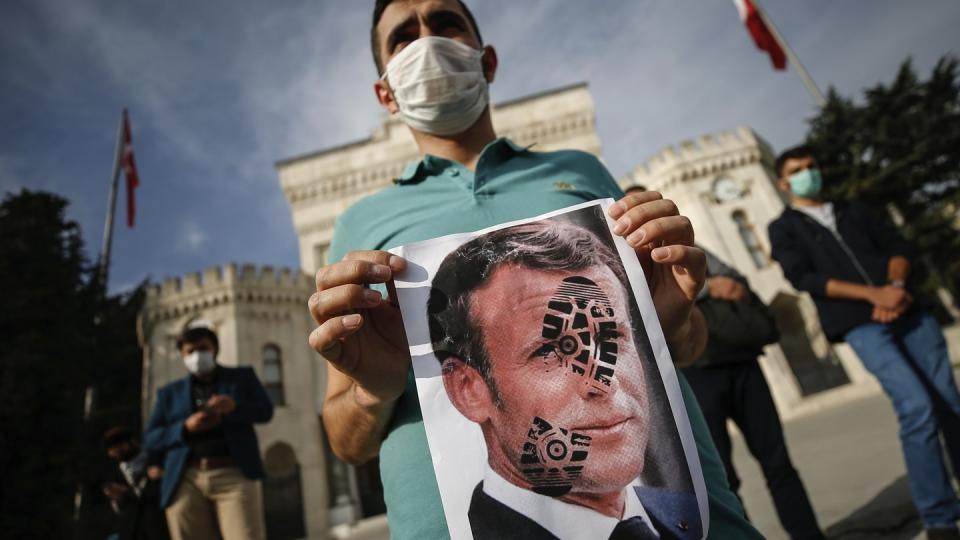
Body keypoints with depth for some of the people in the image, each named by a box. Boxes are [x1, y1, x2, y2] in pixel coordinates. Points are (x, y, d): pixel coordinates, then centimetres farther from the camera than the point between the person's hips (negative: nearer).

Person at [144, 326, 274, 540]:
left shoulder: (242, 376, 17)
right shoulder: (169, 392, 20)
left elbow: (266, 410, 6)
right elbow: (151, 438, 13)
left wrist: (234, 407, -14)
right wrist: (186, 428, -7)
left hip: (234, 474, -2)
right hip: (186, 480, 2)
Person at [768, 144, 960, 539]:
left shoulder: (854, 210, 22)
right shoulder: (784, 228, 7)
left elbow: (896, 245, 12)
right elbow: (804, 278, -7)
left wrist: (896, 286, -9)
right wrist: (873, 294, -16)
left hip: (908, 311, 5)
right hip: (861, 325, -5)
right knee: (917, 408, -16)